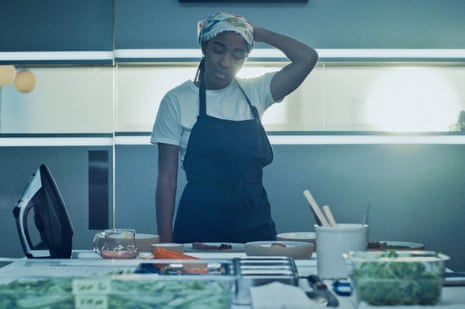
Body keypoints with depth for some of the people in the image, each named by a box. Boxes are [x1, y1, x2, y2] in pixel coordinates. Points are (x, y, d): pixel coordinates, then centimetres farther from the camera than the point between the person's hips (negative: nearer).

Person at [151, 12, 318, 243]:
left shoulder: (254, 93, 7)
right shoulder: (177, 101, -1)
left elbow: (307, 58, -4)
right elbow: (167, 178, -2)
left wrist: (257, 33, 1)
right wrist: (165, 241, -6)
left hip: (255, 224, 3)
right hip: (199, 223, -2)